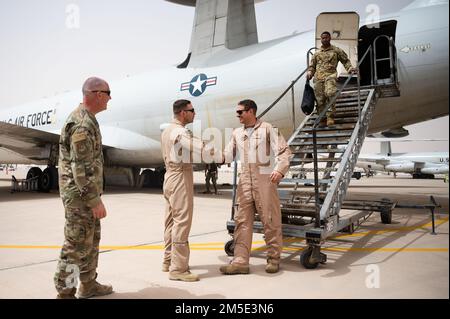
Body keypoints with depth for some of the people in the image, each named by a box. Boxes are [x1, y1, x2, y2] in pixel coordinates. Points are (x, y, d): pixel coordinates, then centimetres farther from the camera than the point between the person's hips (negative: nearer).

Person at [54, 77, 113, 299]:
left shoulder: (86, 119, 13)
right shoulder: (82, 124, -20)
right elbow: (81, 168, -24)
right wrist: (95, 200, -22)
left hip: (86, 193, 11)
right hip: (81, 195, -11)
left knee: (91, 240, 18)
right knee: (77, 245, -1)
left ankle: (88, 285, 31)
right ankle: (65, 292, 11)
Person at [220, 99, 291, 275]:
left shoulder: (267, 129, -1)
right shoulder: (237, 133, 14)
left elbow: (284, 151, -7)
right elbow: (228, 155, 13)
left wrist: (279, 170, -22)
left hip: (265, 179, -5)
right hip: (245, 180, 5)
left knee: (270, 220, 3)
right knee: (242, 221, 3)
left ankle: (273, 259, 18)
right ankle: (240, 261, 8)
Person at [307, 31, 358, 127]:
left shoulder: (337, 50, 15)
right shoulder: (317, 53, 22)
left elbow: (346, 60, 16)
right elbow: (312, 66, 24)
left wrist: (350, 68, -1)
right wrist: (310, 73, 4)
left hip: (330, 75, -3)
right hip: (318, 77, 3)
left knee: (330, 93, -29)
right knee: (319, 99, -5)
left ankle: (330, 117, -26)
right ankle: (322, 121, 2)